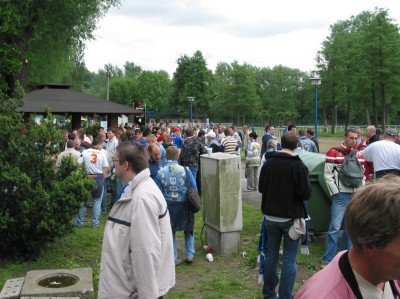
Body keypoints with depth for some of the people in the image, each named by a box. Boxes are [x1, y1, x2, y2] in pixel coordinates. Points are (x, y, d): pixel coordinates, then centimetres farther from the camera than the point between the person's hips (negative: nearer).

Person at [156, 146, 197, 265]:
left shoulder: (160, 173, -10)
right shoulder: (185, 170, -11)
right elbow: (194, 189, -6)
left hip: (168, 206, 0)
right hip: (184, 206, 0)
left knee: (170, 232, 17)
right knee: (188, 230, 22)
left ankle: (173, 258, 23)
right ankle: (189, 255, 21)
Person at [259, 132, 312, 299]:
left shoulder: (268, 162, -2)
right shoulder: (297, 165, -16)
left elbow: (261, 188, 8)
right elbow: (306, 194, -15)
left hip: (271, 217, 4)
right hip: (291, 217, -4)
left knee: (271, 255, 14)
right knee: (289, 259, 3)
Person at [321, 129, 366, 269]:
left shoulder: (359, 155, 13)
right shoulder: (333, 152, -4)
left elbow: (362, 174, 18)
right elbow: (328, 174, -6)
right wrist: (335, 192, -10)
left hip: (356, 195, 6)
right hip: (341, 195, -6)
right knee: (335, 227, -8)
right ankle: (327, 260, -3)